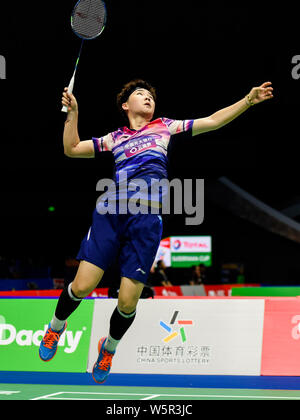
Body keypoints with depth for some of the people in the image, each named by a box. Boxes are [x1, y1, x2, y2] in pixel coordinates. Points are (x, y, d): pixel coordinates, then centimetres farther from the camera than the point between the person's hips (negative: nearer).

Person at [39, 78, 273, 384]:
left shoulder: (165, 127, 22)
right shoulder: (115, 138, 23)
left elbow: (213, 121, 19)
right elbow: (71, 149, 26)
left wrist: (249, 100, 11)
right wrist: (72, 113, 17)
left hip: (146, 220, 0)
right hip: (111, 210, 0)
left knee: (128, 303, -6)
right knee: (82, 286, -10)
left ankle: (109, 348, 25)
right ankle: (56, 327, 22)